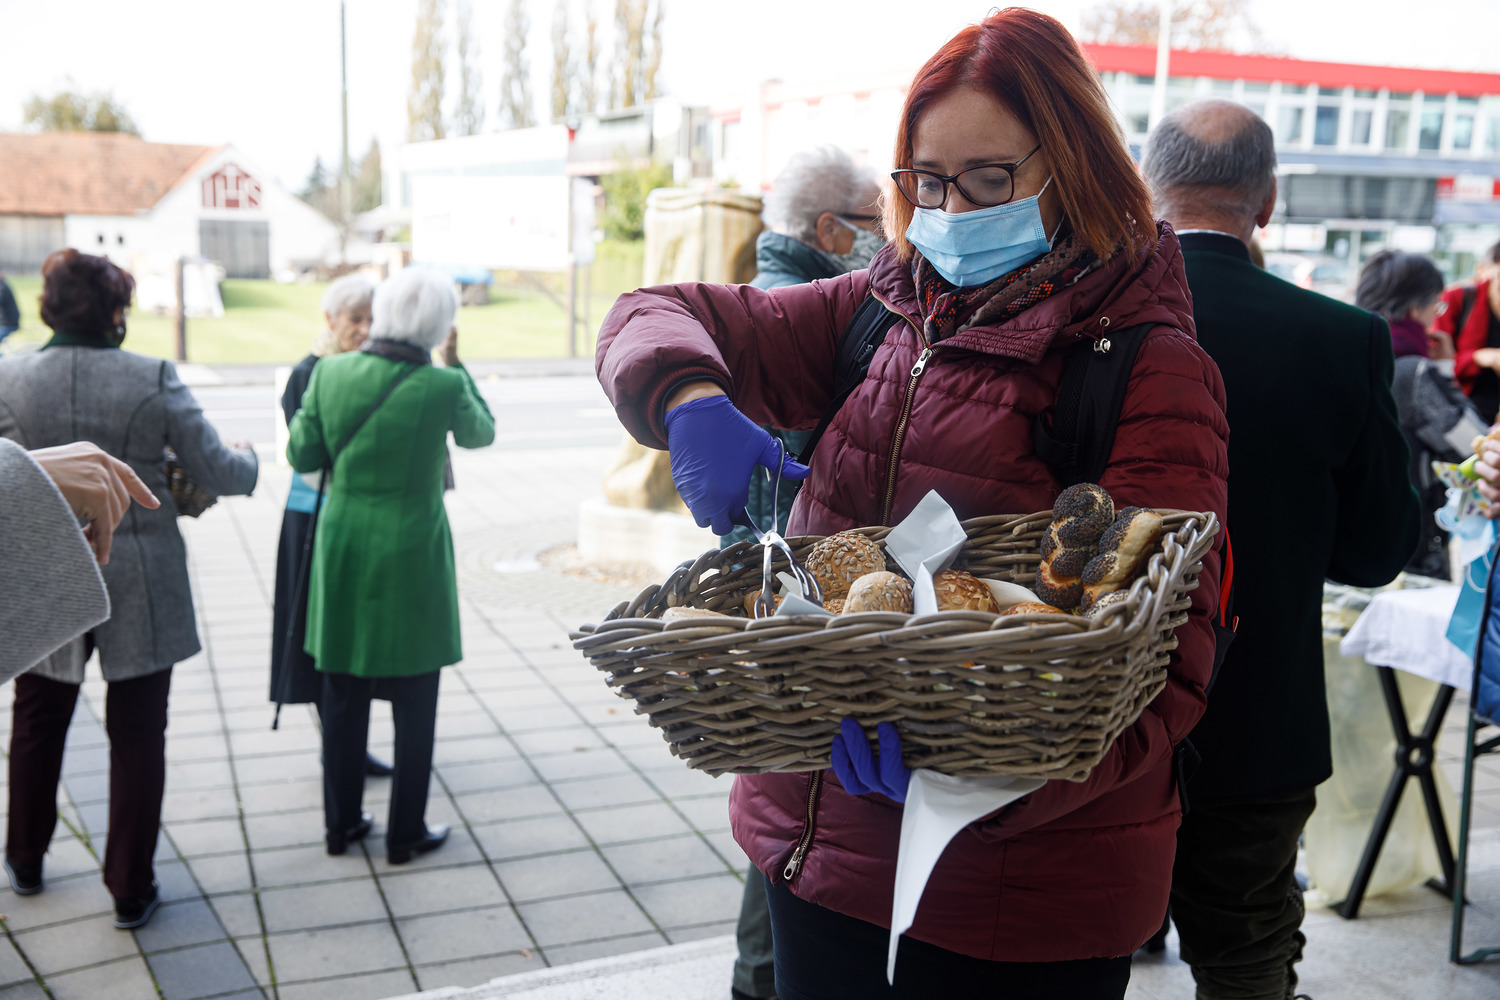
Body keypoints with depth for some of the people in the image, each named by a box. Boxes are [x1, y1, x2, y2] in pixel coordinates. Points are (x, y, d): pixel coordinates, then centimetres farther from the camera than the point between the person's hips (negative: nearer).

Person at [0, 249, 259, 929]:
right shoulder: (154, 380, -14)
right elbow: (217, 473, -9)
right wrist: (248, 459, 13)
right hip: (139, 586, -2)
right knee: (137, 737, 10)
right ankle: (131, 892, 18)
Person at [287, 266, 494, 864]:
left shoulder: (330, 372, -7)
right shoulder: (443, 386, -16)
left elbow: (301, 455, 1)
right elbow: (481, 433, 5)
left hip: (343, 549, 4)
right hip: (410, 555, -3)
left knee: (343, 697, 16)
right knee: (414, 703, 10)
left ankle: (342, 824, 26)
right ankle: (405, 833, 19)